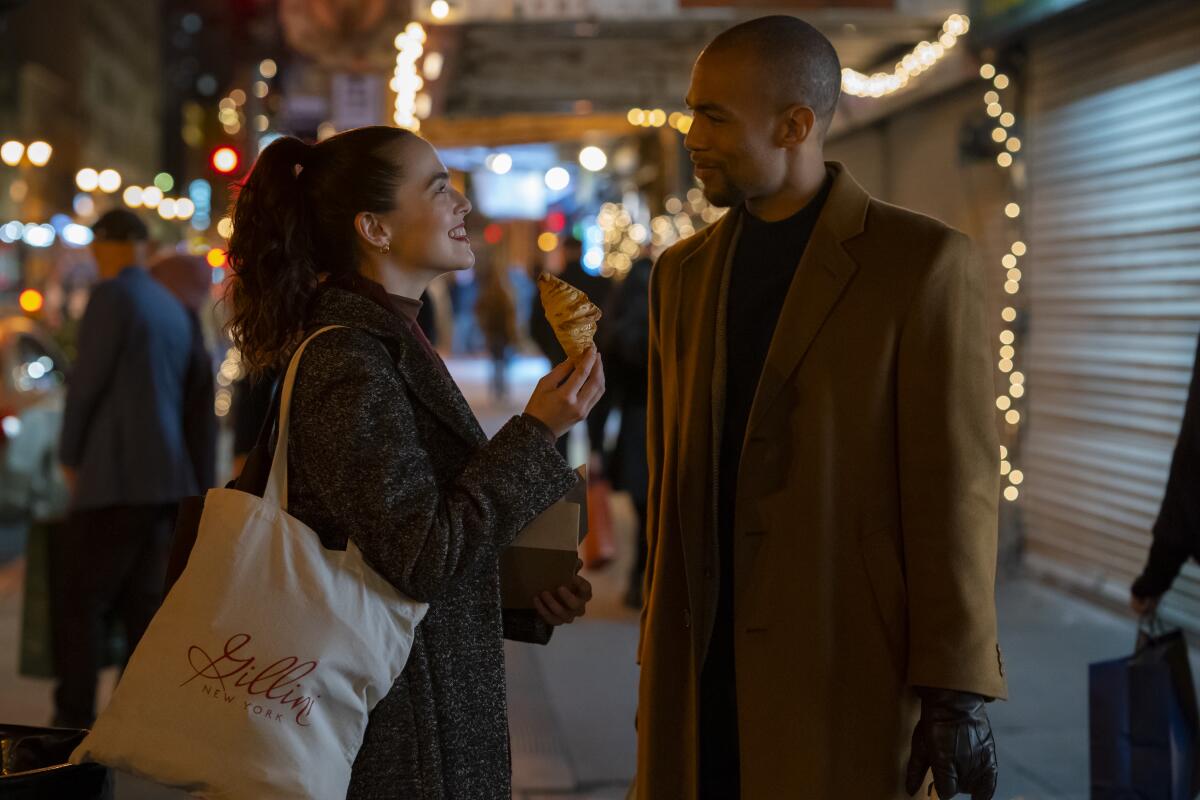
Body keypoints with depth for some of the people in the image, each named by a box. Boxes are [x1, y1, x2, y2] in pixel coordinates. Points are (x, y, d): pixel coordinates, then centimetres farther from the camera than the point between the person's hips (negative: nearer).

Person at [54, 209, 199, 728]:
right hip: (167, 474, 8)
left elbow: (86, 381, -10)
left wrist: (69, 455, 3)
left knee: (81, 601, -3)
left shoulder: (112, 295, -8)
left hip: (116, 476, -8)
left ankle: (74, 718, -4)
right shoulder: (173, 307, 15)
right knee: (140, 602, 9)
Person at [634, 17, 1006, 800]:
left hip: (846, 671, -5)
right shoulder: (683, 273, 11)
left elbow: (954, 487, -9)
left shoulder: (923, 261, -6)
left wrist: (957, 690, -12)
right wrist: (660, 663, 14)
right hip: (701, 674, 5)